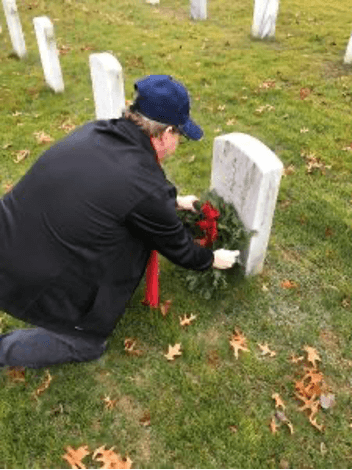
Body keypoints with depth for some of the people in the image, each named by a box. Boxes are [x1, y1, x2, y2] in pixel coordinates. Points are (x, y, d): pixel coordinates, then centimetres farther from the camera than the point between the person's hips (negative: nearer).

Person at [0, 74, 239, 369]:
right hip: (33, 284, -7)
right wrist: (212, 260, 16)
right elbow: (176, 246, -5)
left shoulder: (95, 131, -2)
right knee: (89, 345, 18)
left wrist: (173, 200, 31)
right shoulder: (148, 188, -23)